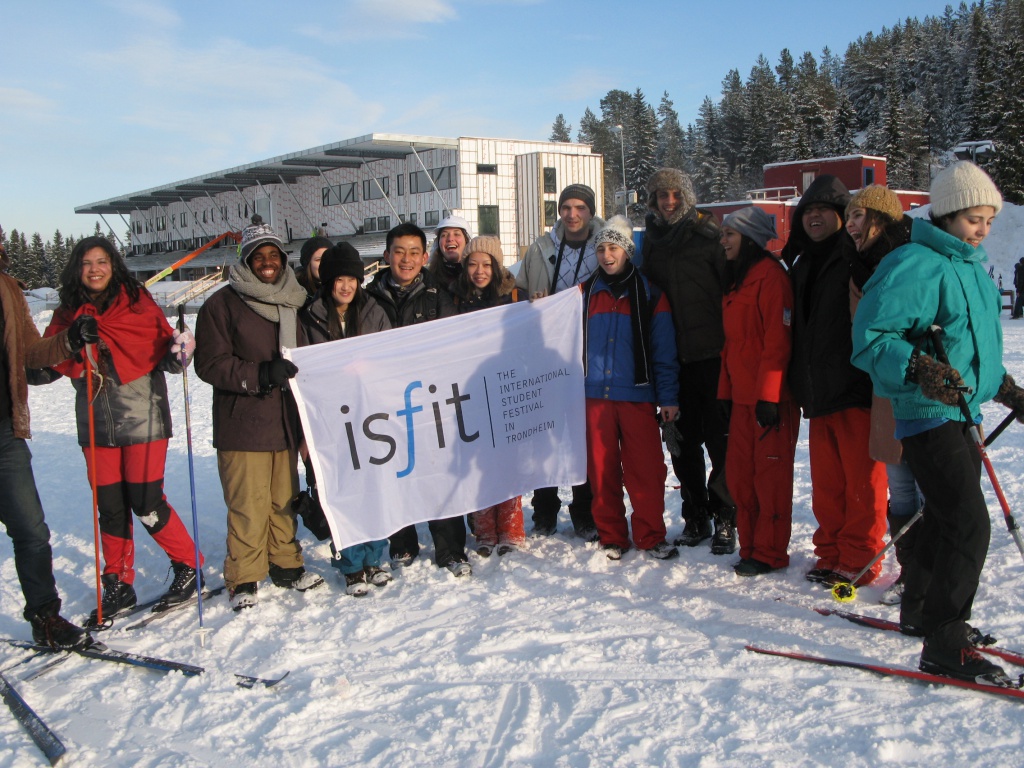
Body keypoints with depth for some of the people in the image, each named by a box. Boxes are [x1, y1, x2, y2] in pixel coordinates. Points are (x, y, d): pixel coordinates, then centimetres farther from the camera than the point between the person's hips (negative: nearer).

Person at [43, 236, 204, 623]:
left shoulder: (138, 303, 0)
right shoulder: (68, 314, 8)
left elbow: (162, 354, 0)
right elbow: (49, 363, 8)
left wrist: (180, 352, -21)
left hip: (142, 420, -3)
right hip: (96, 426, 4)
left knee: (147, 505, -3)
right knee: (110, 508, 9)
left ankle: (189, 567, 17)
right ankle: (118, 586, 24)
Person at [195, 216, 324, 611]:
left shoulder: (292, 302, 14)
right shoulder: (222, 304, -4)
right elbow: (210, 364, -10)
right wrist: (261, 375, -21)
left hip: (286, 420, 5)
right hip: (242, 425, -5)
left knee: (285, 498, 12)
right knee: (248, 504, -4)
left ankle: (286, 565, 28)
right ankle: (244, 579, 10)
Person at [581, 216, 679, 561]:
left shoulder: (649, 294, 4)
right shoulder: (585, 293, 11)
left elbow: (664, 349, 2)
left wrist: (668, 397, -2)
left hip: (638, 395, -2)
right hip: (595, 394, 2)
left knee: (646, 469, -3)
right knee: (602, 468, 5)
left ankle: (651, 536, 11)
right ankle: (611, 536, 18)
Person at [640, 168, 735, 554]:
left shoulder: (708, 234, -1)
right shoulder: (651, 241, 12)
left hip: (712, 353, -4)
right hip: (673, 358, 4)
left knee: (719, 438, 0)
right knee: (683, 441, 9)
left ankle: (724, 519, 11)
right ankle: (695, 518, 22)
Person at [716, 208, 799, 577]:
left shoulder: (770, 275, -10)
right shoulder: (735, 280, 18)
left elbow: (778, 339, -17)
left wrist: (768, 394, -20)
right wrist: (725, 390, 14)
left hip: (771, 398, -8)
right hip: (742, 396, 8)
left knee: (771, 476, -1)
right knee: (739, 475, 9)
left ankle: (770, 553, 9)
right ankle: (750, 547, 20)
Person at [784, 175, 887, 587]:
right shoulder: (803, 265, 18)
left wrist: (876, 379, -18)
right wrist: (799, 383, 19)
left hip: (856, 389, -7)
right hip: (818, 393, 7)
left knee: (862, 481, 1)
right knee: (826, 484, 12)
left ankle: (859, 561, 11)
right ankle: (831, 554, 23)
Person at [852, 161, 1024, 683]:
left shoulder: (972, 266, 15)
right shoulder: (915, 265, -15)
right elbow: (871, 339, -20)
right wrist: (919, 368, -34)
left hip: (961, 410, 10)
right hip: (926, 412, -10)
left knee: (948, 518, 17)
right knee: (969, 525, -13)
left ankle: (920, 611, 35)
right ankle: (944, 648, -5)